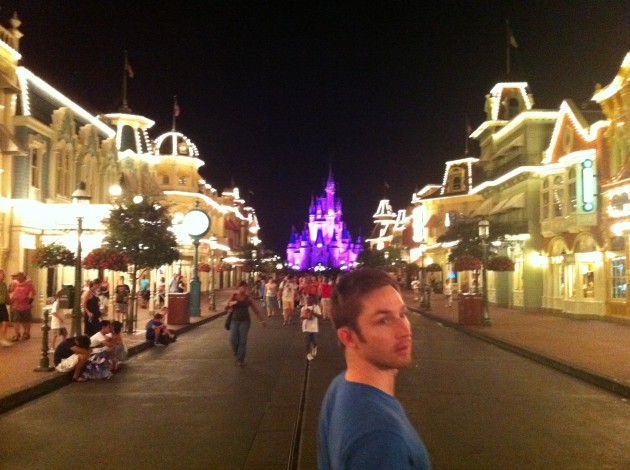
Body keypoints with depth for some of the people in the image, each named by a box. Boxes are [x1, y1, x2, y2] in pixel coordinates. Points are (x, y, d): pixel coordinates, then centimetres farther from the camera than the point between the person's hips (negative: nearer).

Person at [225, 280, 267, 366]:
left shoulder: (248, 298, 0)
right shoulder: (233, 296, 1)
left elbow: (256, 309, 4)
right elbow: (227, 307, 0)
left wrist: (262, 320, 4)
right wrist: (231, 304, -23)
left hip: (245, 321, -1)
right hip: (234, 320, 1)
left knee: (242, 340, -4)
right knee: (233, 339, -6)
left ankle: (240, 359, 6)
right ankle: (237, 355, 20)